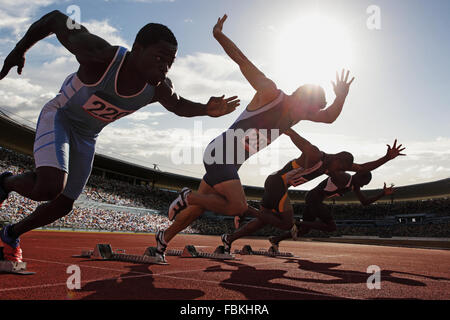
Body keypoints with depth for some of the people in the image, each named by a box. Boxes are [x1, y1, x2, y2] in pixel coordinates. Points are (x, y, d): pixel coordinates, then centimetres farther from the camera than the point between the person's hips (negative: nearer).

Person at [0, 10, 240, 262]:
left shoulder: (160, 89, -21)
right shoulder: (100, 56, -35)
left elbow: (180, 106, 2)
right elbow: (56, 18, -20)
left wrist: (206, 110, -20)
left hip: (87, 137, 5)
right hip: (59, 117, -5)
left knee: (64, 204, 10)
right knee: (50, 187, -30)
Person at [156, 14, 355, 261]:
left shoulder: (297, 113, 9)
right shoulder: (270, 94, -15)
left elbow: (329, 117, 11)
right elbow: (243, 61, -15)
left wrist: (341, 97, -7)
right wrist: (219, 35, -21)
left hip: (231, 163, 9)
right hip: (219, 153, -9)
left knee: (197, 208, 13)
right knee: (238, 207, -21)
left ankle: (163, 239, 30)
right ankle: (188, 196, -3)